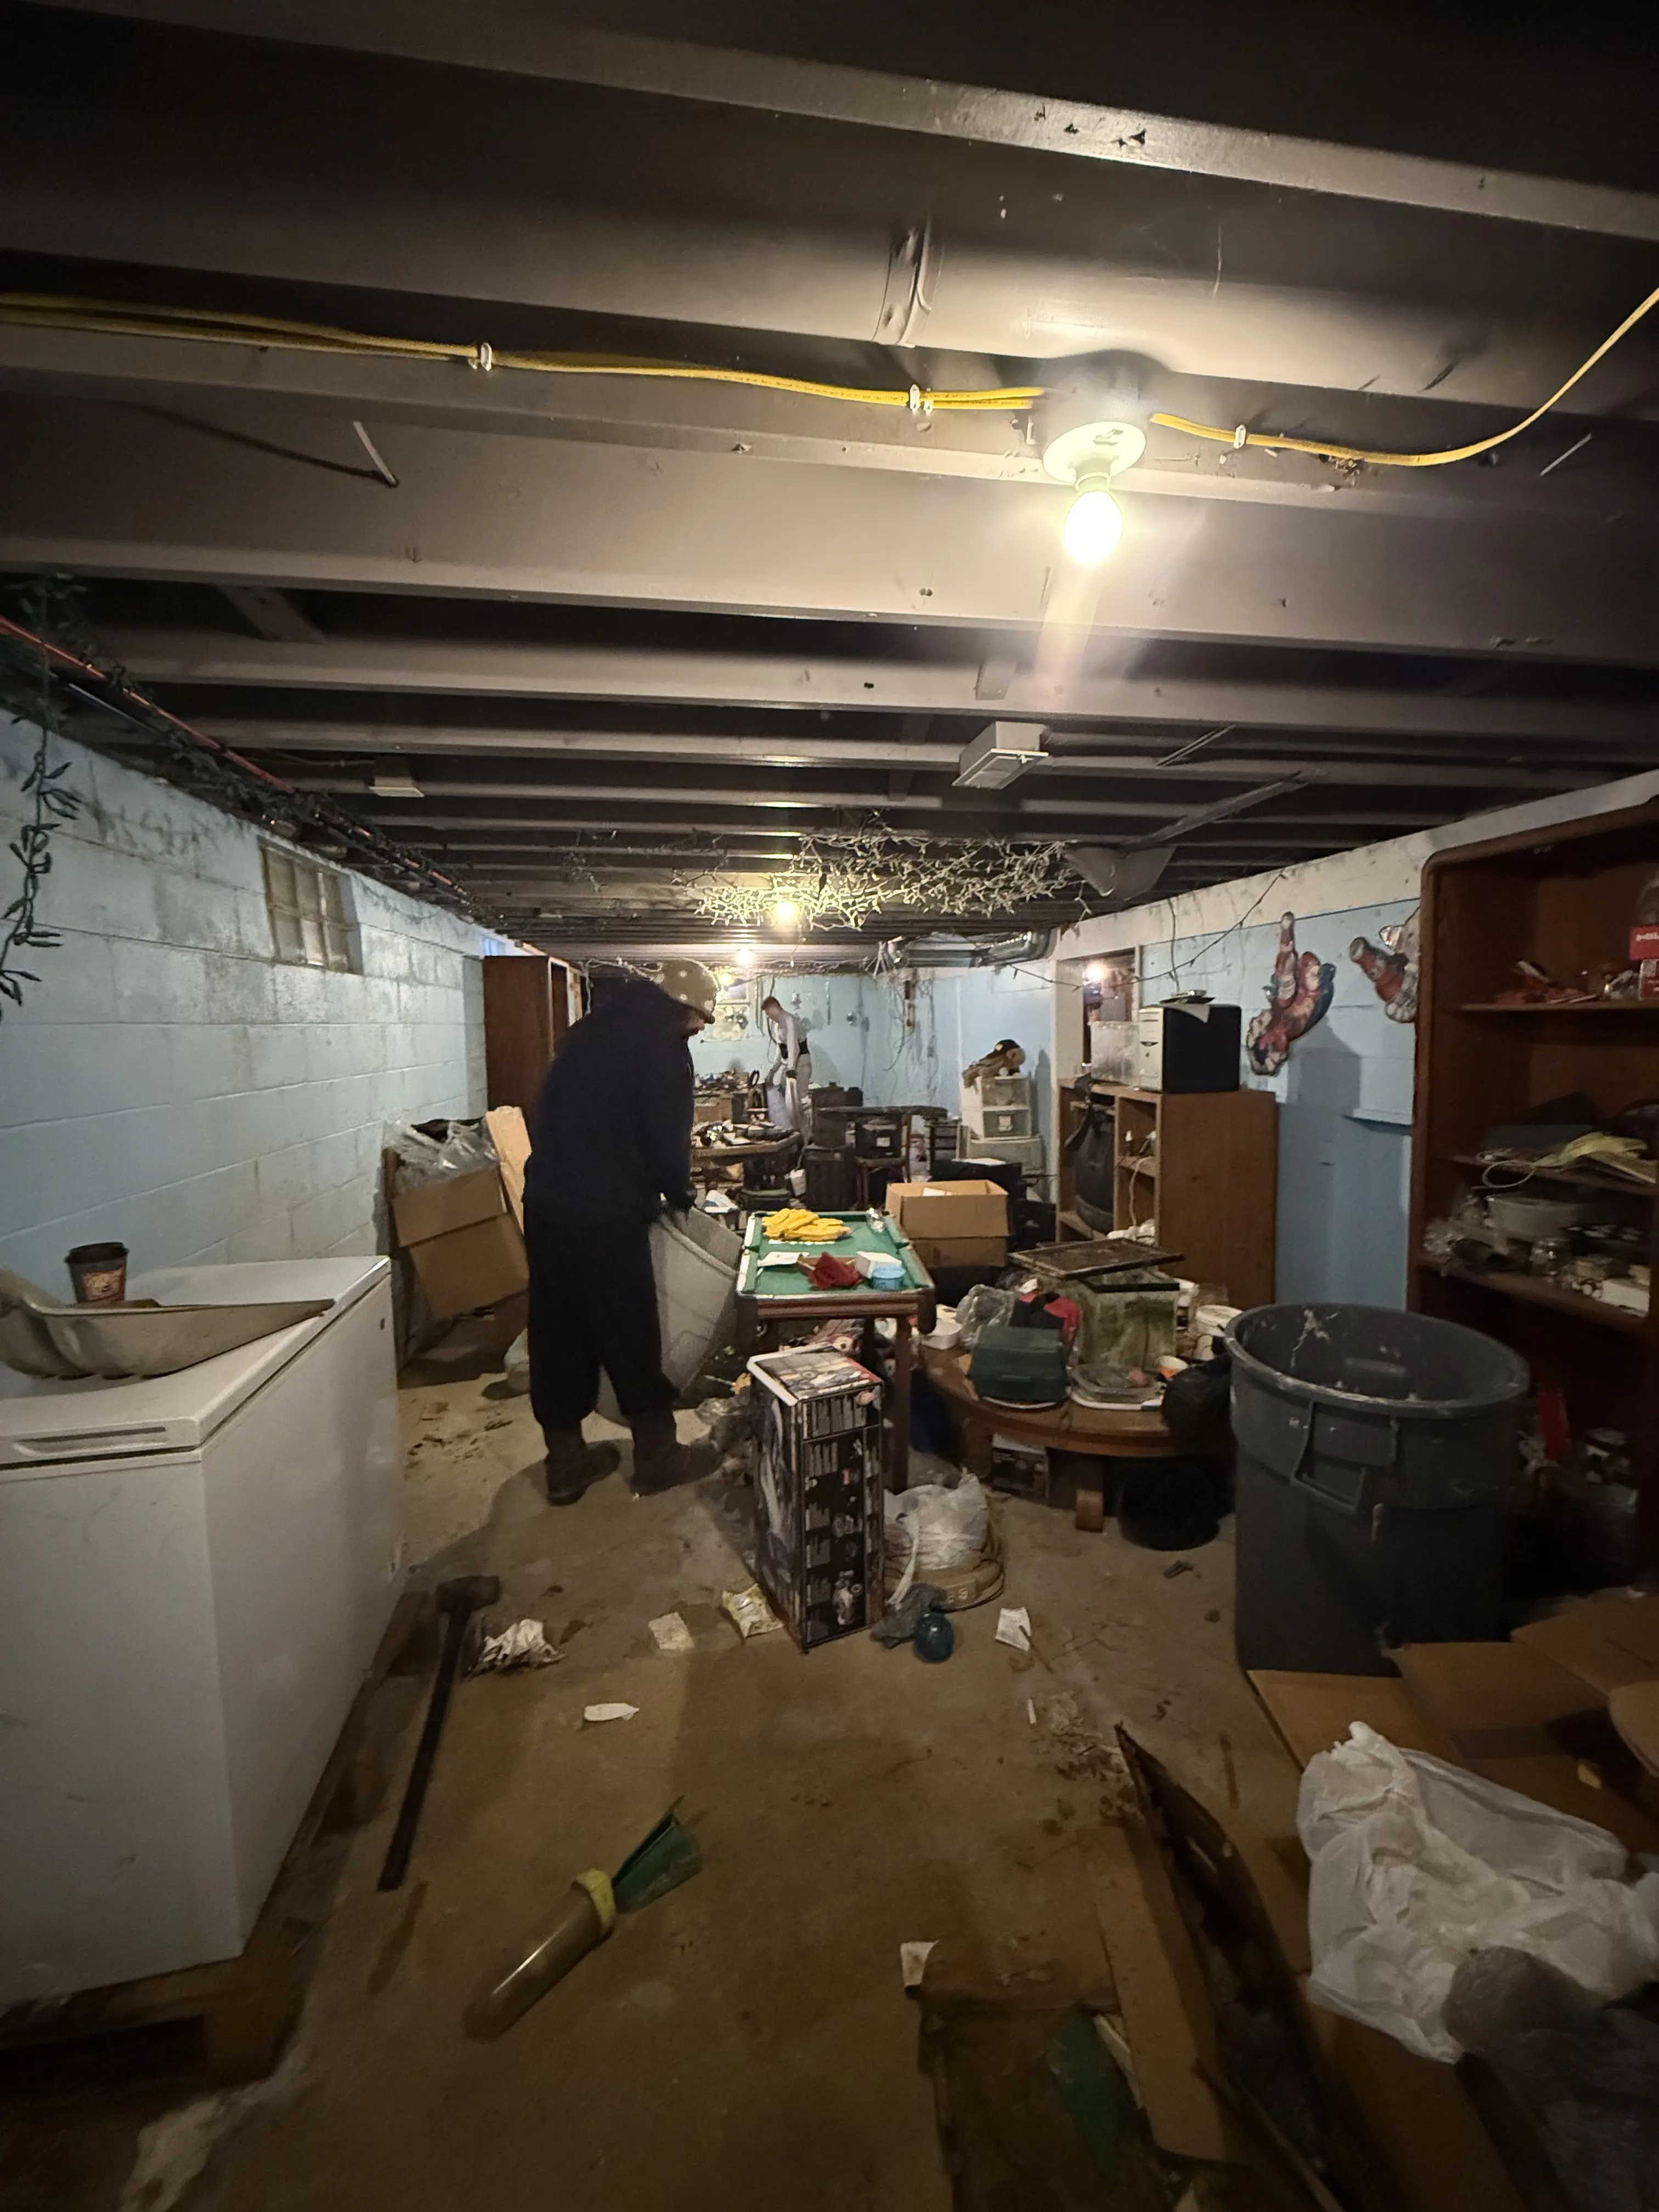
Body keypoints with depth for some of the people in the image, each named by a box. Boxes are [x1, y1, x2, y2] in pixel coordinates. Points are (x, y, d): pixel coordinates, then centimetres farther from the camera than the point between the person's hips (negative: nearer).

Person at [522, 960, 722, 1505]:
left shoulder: (595, 1026, 14)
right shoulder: (662, 1045, -11)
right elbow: (667, 1140, -13)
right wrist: (680, 1194, 7)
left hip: (545, 1202, 8)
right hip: (605, 1217, -8)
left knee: (557, 1335, 14)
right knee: (631, 1337, 6)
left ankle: (565, 1461, 27)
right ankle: (656, 1455, 22)